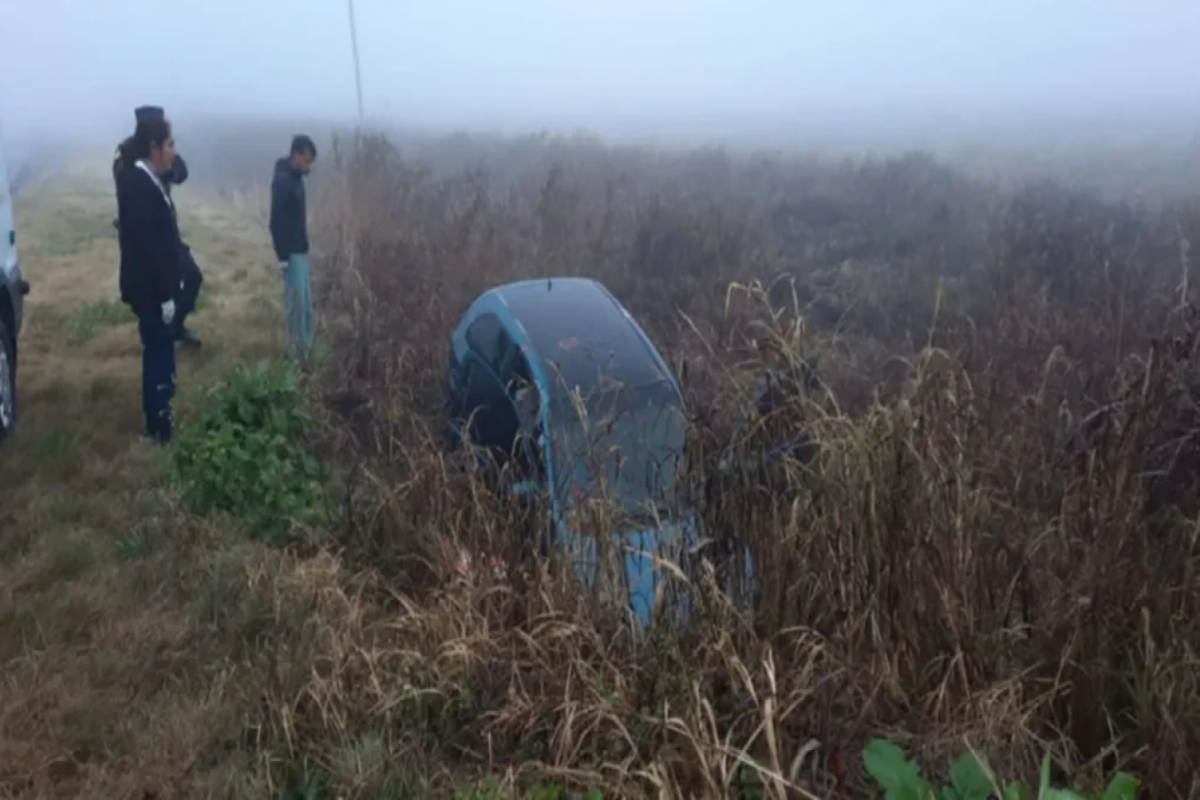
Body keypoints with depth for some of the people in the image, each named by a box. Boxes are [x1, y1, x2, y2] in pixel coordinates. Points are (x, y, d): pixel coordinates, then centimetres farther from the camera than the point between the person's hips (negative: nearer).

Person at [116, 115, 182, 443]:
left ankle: (159, 421, 27)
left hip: (156, 286, 9)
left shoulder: (146, 181, 10)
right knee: (159, 357, 0)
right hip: (150, 289, -9)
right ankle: (160, 428, 10)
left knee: (159, 355, 16)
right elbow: (145, 244, -22)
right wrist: (164, 294, -21)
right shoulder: (138, 184, -19)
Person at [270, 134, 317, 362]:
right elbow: (276, 222, -20)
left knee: (305, 300, 13)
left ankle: (304, 346, 22)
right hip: (291, 252, -9)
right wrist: (283, 256, -20)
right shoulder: (283, 181, -19)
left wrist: (302, 246, 19)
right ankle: (298, 349, 4)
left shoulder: (295, 177, 10)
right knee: (297, 300, -5)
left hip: (300, 249, 9)